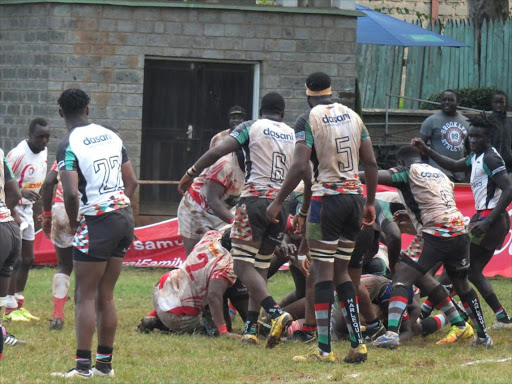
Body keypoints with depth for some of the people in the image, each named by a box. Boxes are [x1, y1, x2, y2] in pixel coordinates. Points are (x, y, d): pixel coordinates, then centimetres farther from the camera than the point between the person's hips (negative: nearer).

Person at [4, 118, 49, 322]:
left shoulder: (44, 152, 3)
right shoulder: (18, 154, -24)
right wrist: (22, 192, -36)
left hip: (27, 210, 9)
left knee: (27, 259, 12)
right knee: (16, 260, -10)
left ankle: (19, 305, 21)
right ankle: (10, 309, -5)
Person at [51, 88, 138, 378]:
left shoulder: (69, 146, -12)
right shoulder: (111, 136, 10)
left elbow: (72, 194, -21)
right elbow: (132, 181, 13)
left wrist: (73, 223, -5)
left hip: (97, 223, -7)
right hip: (125, 217, 7)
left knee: (85, 296, -1)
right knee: (106, 296, 13)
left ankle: (83, 366, -4)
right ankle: (105, 363, 16)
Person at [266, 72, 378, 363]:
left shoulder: (308, 120, -6)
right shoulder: (353, 116, 12)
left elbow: (301, 167, -14)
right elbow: (371, 163, 10)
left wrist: (279, 203, -7)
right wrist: (371, 203, 19)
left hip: (327, 197, -6)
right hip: (355, 197, 6)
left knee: (323, 272, -3)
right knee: (342, 271, 14)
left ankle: (324, 350, -5)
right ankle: (358, 344, 8)